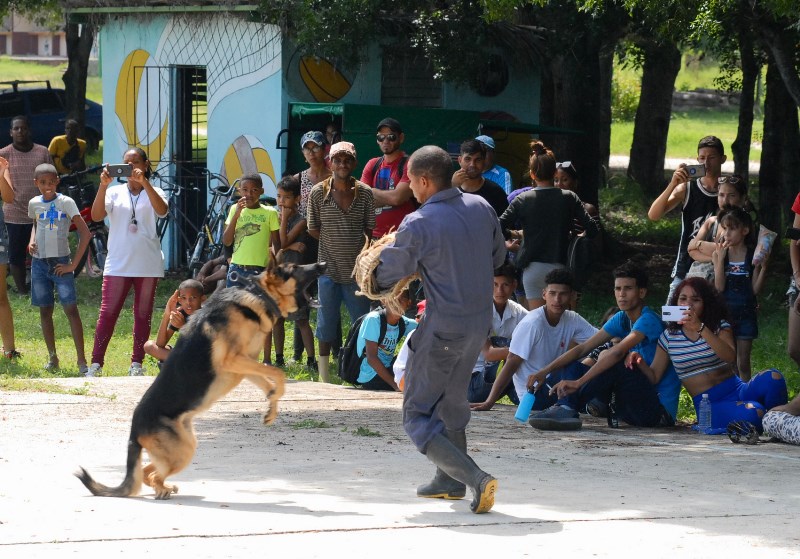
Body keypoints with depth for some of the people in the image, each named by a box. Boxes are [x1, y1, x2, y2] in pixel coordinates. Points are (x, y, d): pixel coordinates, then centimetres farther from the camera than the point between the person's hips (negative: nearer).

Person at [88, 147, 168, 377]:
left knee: (143, 315, 6)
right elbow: (96, 215, -9)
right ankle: (96, 364, -4)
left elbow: (162, 210, -18)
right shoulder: (115, 192, 6)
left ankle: (137, 364, 13)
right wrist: (103, 185, -20)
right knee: (108, 313, -5)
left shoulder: (153, 192, 4)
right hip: (118, 264, 0)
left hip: (148, 265, 0)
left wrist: (144, 182, -27)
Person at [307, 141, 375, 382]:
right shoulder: (318, 193, -3)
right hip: (329, 269, 0)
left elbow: (370, 229, 4)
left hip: (356, 270, 1)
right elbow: (313, 229, 4)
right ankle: (324, 376, 15)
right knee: (326, 325, 6)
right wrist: (335, 243, -3)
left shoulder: (365, 193, -1)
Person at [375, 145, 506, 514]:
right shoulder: (481, 209, 1)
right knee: (452, 402, 26)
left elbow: (387, 276, -8)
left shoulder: (418, 225, -18)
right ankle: (450, 481, 35)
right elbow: (497, 257, 14)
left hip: (443, 328, -7)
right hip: (480, 322, 7)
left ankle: (476, 478, -15)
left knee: (417, 417, 0)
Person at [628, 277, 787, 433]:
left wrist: (700, 328, -28)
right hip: (708, 404, -2)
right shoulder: (669, 337, 10)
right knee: (752, 413, -36)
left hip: (736, 391, 2)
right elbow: (654, 376, 9)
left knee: (773, 377, -30)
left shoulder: (720, 327, 7)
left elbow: (730, 357, -15)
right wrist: (640, 363, -14)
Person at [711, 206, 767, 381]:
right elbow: (719, 287, -11)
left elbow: (755, 289, -6)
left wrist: (763, 267, -19)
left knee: (743, 364, 4)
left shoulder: (753, 256, -5)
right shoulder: (719, 254, -3)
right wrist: (721, 259, -18)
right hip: (724, 312, 1)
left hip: (745, 313, -1)